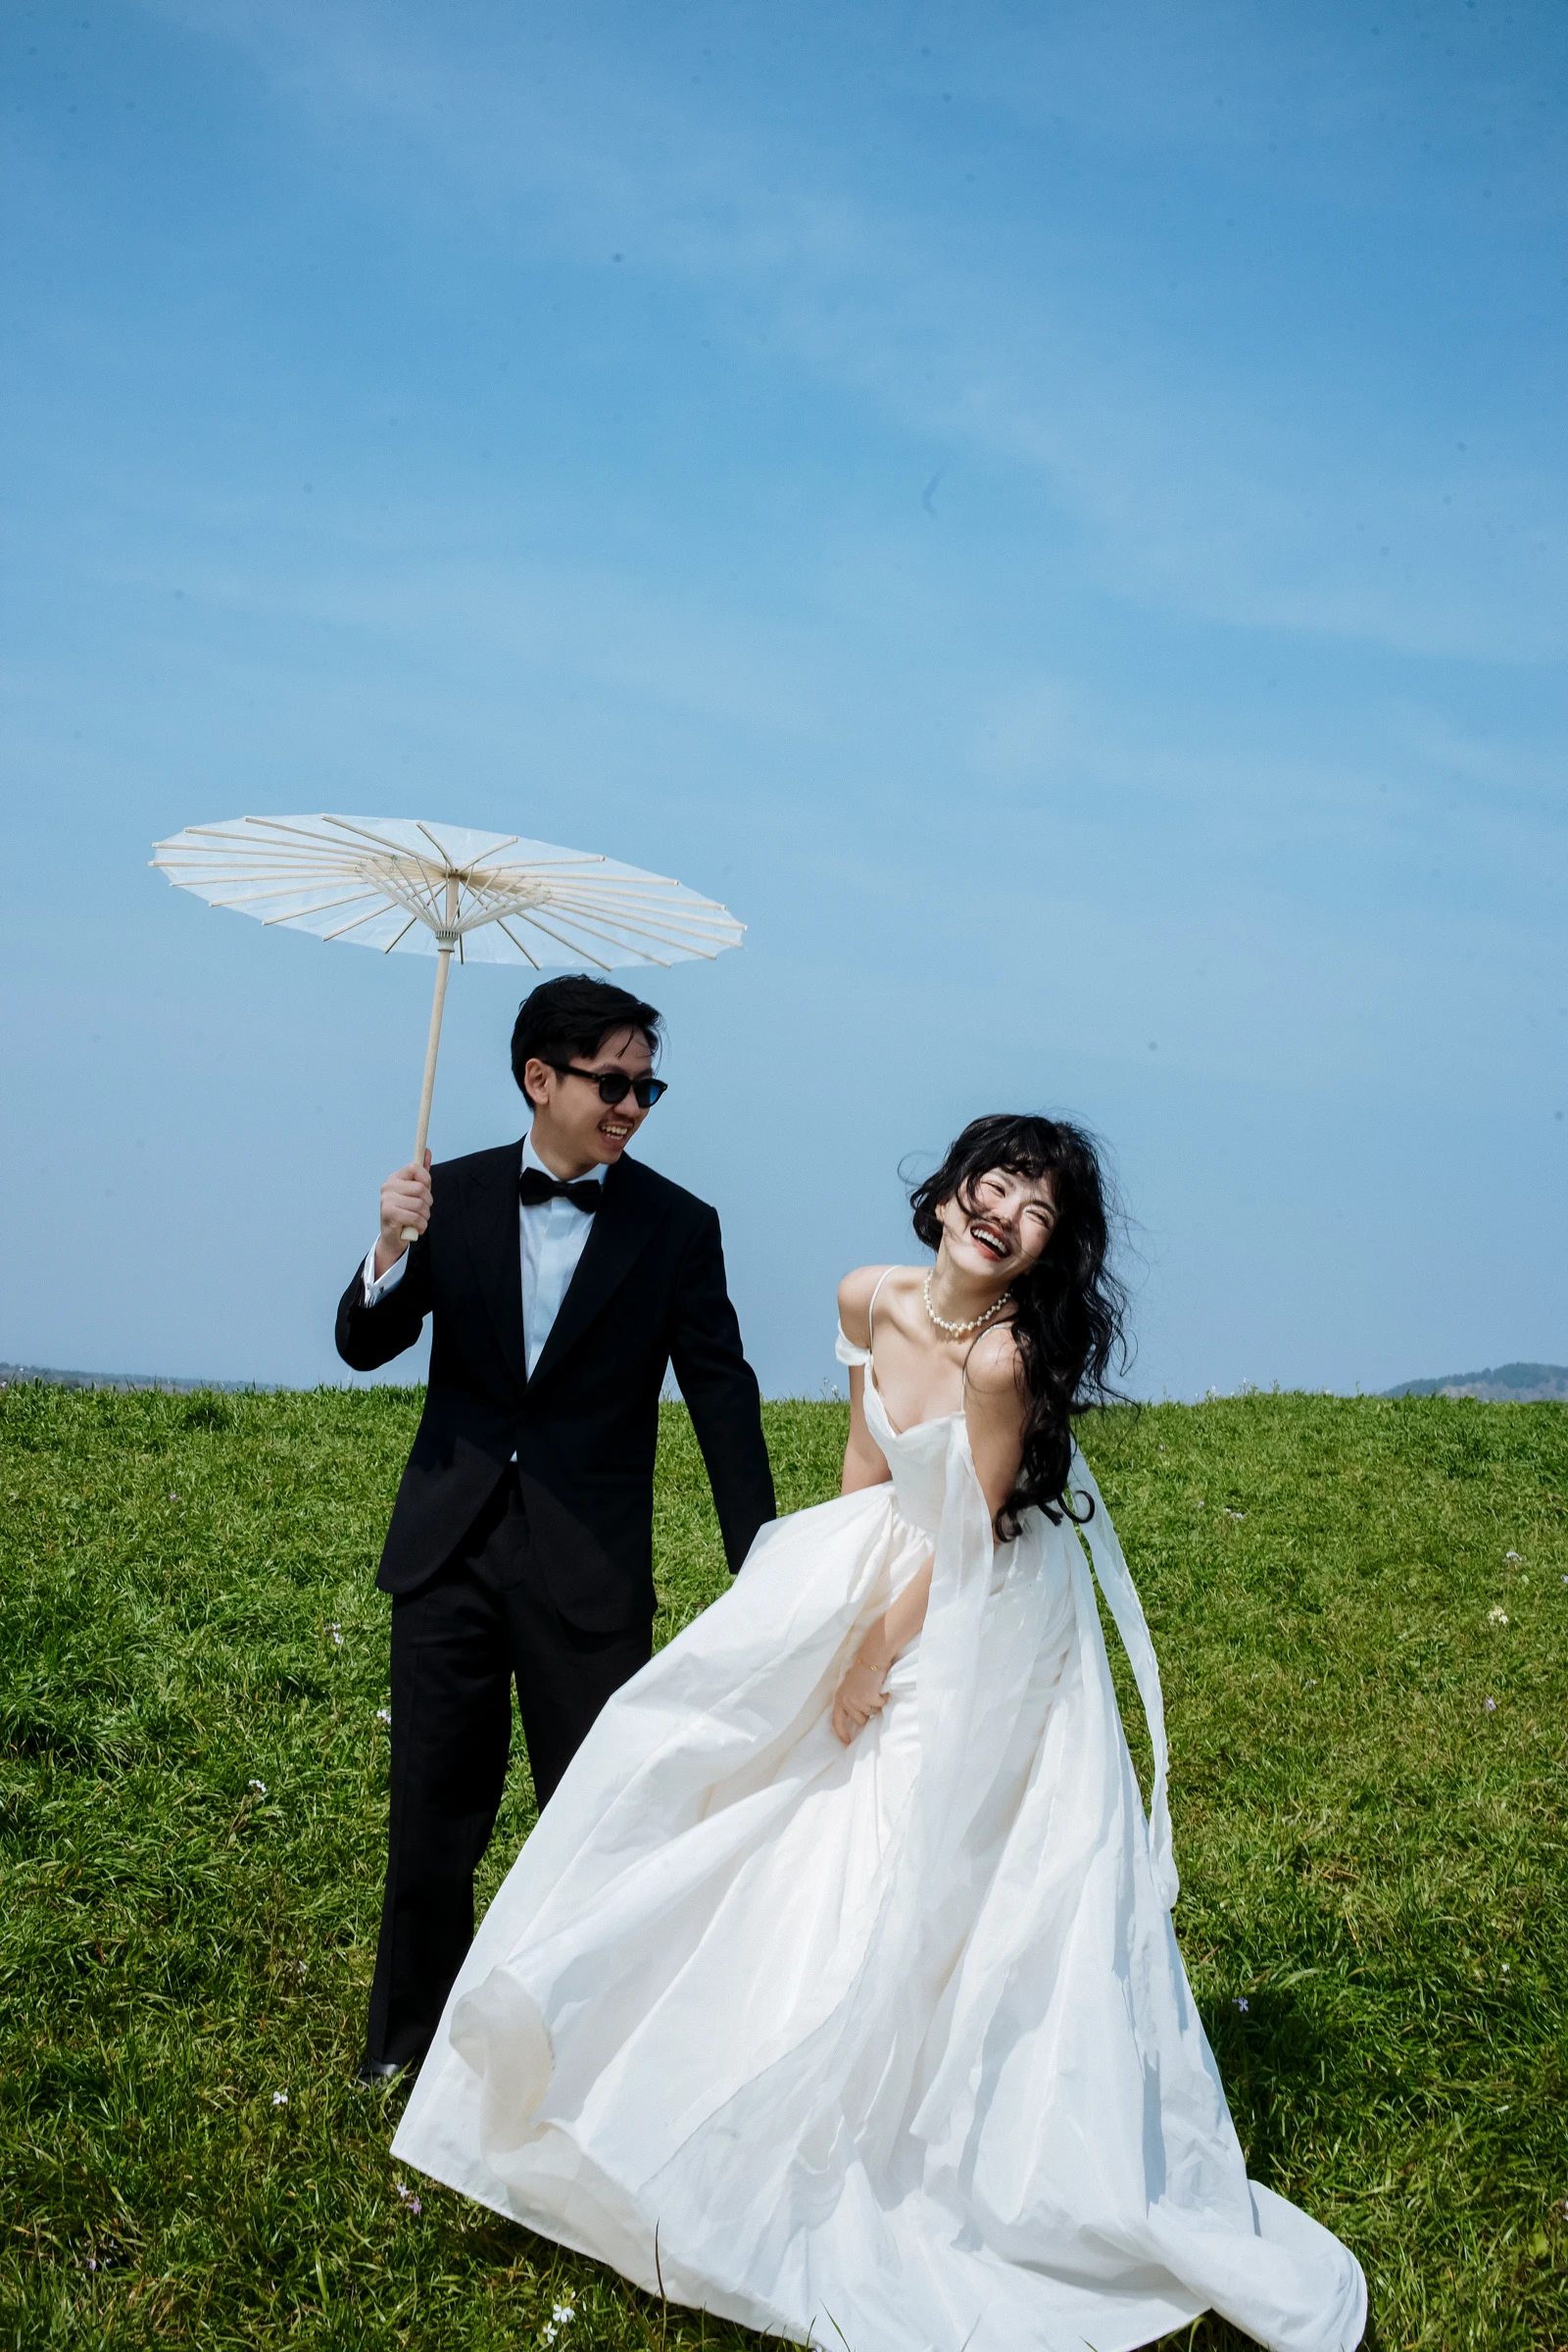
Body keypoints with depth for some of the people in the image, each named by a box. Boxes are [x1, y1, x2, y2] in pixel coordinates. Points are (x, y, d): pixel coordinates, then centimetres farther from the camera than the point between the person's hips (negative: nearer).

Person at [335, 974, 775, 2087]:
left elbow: (723, 1398, -2)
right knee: (436, 1806, 12)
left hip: (590, 1567, -2)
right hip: (450, 1547, 2)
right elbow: (364, 1347, 3)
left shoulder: (677, 1226, -4)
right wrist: (393, 1248, -17)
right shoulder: (453, 1194, 1)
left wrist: (763, 1571, -6)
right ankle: (414, 2036, 30)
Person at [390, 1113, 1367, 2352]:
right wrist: (833, 1604, 6)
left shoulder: (1004, 1359, -30)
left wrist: (878, 1655, -11)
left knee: (915, 1887, 2)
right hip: (895, 1580, 7)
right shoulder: (873, 1301, -10)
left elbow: (967, 1544, -21)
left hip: (984, 1635, -6)